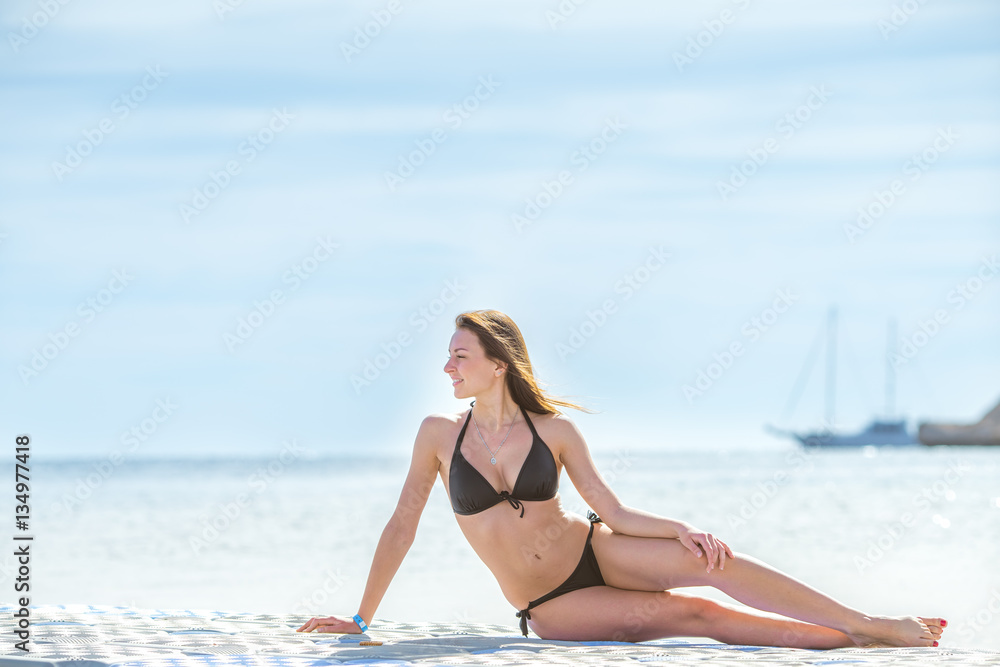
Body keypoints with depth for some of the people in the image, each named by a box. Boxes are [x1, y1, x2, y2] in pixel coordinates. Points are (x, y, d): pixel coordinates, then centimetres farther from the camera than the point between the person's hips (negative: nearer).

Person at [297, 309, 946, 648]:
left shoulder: (555, 431, -4)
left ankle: (869, 623, -20)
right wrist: (361, 618, 3)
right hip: (553, 607, -1)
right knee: (698, 615, -17)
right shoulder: (440, 435, -5)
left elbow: (615, 513, -4)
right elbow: (403, 525, 0)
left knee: (710, 562, -25)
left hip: (593, 553, 1)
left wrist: (681, 528, -21)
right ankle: (852, 645, -14)